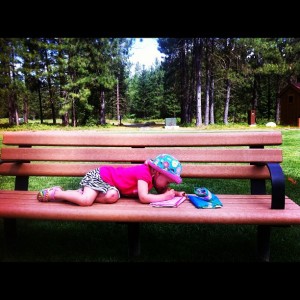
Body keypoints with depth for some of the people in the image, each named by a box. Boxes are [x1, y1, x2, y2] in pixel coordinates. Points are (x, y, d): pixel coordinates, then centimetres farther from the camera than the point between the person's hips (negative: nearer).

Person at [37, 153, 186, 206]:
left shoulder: (151, 175, 3)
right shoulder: (144, 172, -25)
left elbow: (162, 190, 17)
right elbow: (143, 198, -34)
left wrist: (174, 193, -2)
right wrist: (165, 197, -24)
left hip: (107, 178, 9)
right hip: (99, 175, -9)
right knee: (85, 201, -26)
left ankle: (82, 192, -2)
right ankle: (55, 193, -3)